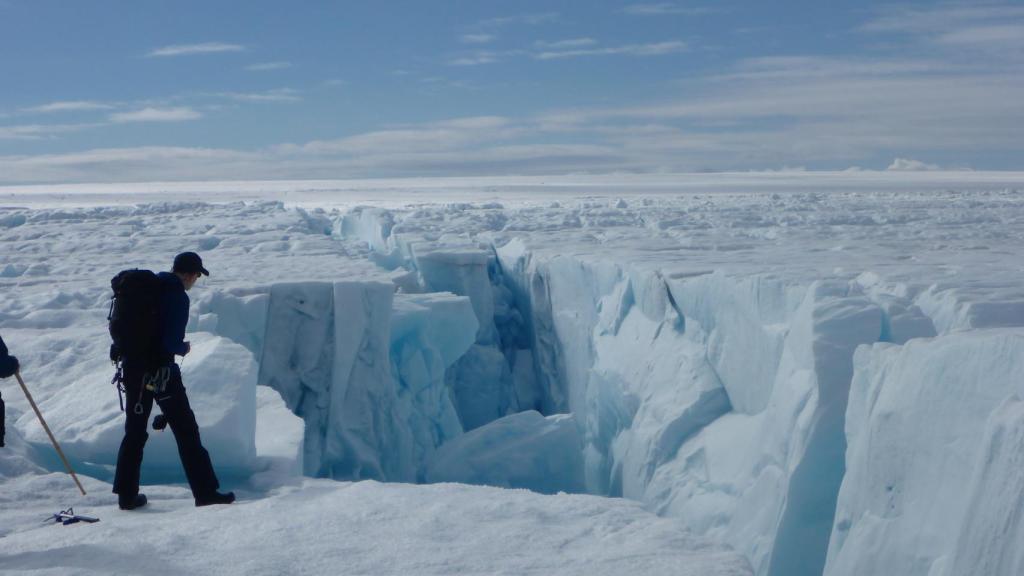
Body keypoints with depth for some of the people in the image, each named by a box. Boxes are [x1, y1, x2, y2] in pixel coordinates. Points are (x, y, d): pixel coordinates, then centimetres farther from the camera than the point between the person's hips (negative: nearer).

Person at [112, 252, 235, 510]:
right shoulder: (178, 297, -14)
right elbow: (171, 343, -20)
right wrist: (184, 348, 0)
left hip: (133, 367, 7)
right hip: (161, 371, -7)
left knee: (134, 432, 15)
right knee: (186, 430, 1)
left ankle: (127, 494, 17)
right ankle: (205, 492, 3)